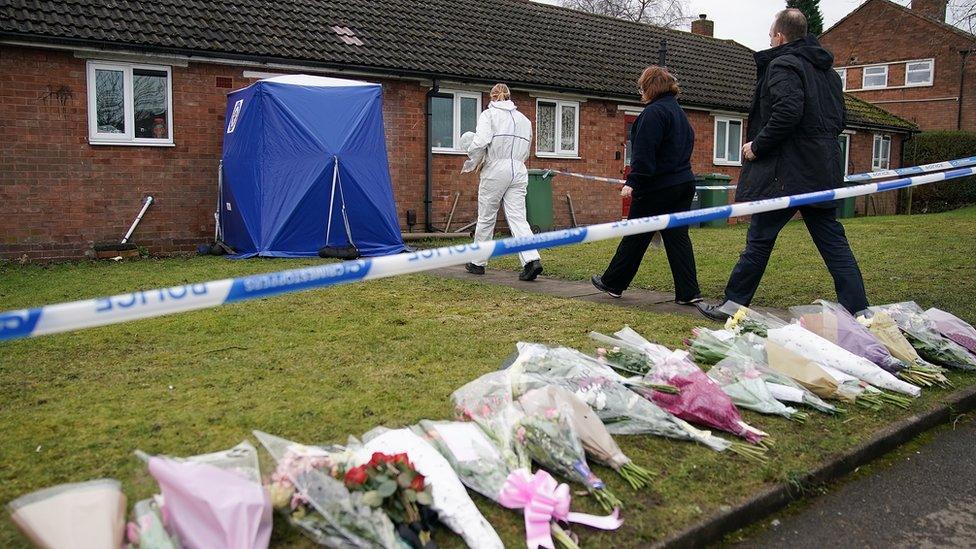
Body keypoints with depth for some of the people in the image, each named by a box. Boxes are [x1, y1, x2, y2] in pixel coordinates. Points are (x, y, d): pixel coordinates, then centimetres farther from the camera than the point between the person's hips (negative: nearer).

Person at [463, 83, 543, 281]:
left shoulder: (489, 114, 2)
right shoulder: (524, 119, 19)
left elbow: (481, 140, -14)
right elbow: (525, 152, 17)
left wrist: (472, 154, 4)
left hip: (496, 169, -4)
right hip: (519, 171, 4)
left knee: (486, 217, 7)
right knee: (518, 218, 0)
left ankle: (478, 262, 19)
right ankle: (532, 260, -17)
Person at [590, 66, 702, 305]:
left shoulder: (654, 112, -13)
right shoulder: (679, 111, 17)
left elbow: (645, 152, -21)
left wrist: (632, 182, -21)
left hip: (657, 187, -8)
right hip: (684, 183, 8)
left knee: (635, 238, 3)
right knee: (678, 237, 7)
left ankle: (612, 283, 17)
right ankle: (688, 292, 4)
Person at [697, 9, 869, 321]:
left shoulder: (782, 65, -8)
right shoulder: (827, 70, 18)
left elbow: (787, 113, -23)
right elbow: (839, 120, 21)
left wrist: (757, 146, -13)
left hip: (788, 173, -8)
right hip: (823, 173, 8)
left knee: (759, 240, 1)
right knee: (833, 243, 8)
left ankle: (732, 306, 11)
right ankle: (858, 312, 7)